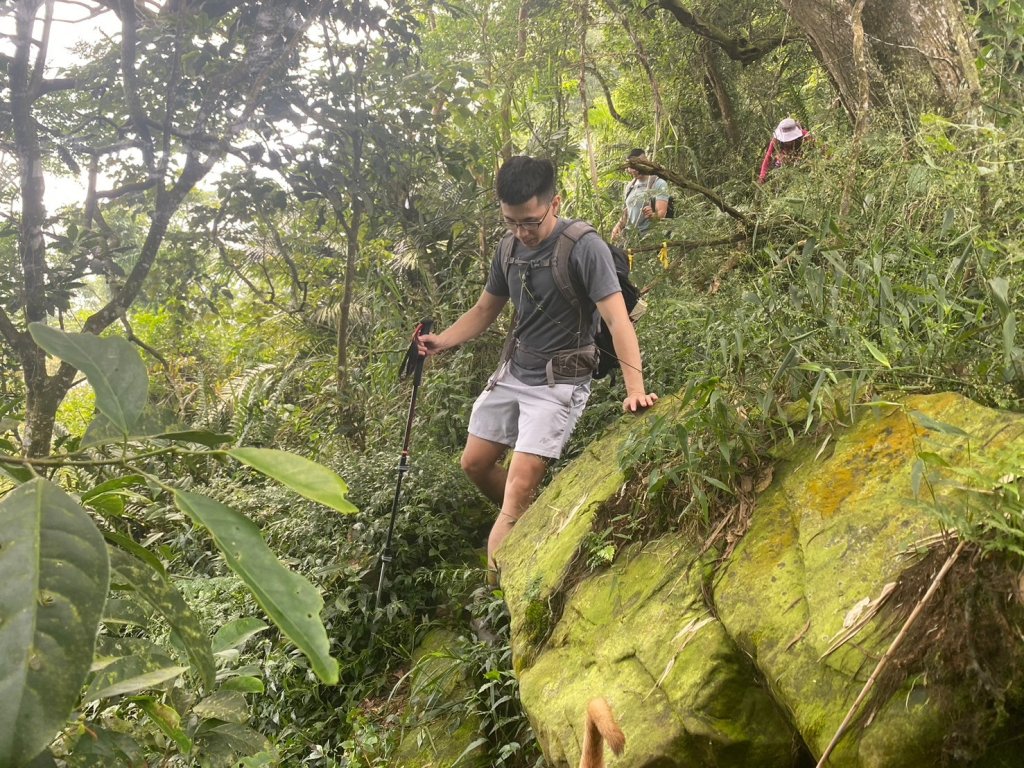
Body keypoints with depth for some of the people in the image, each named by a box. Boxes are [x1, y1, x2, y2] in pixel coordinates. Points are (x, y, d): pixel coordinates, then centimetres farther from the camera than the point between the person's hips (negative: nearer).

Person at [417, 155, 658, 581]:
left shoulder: (584, 247, -19)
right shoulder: (509, 249, 2)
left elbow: (617, 320, -26)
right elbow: (484, 310, 14)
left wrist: (635, 389, -37)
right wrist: (441, 341, -4)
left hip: (558, 382, -7)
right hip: (511, 372, 7)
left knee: (519, 489, -13)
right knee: (474, 463, 13)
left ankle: (495, 592, -3)